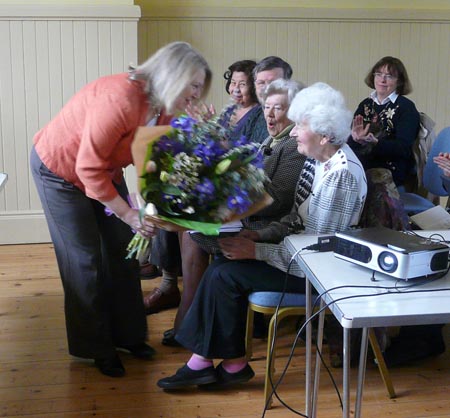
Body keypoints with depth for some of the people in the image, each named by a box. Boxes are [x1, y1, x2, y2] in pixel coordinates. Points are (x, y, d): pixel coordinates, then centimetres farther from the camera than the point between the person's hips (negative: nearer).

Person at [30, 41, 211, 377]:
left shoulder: (160, 109, -8)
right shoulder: (121, 99, -36)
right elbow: (88, 168, -33)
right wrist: (129, 215, -31)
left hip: (104, 170, 8)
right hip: (60, 169, -8)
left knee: (123, 252, 8)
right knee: (85, 261, -1)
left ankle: (127, 334, 23)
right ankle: (94, 347, 16)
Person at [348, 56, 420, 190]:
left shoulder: (406, 107, 1)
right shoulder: (365, 105, 15)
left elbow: (404, 148, -11)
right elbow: (348, 141, 6)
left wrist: (374, 142, -28)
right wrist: (356, 138, -19)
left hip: (392, 176, -4)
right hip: (362, 171, 4)